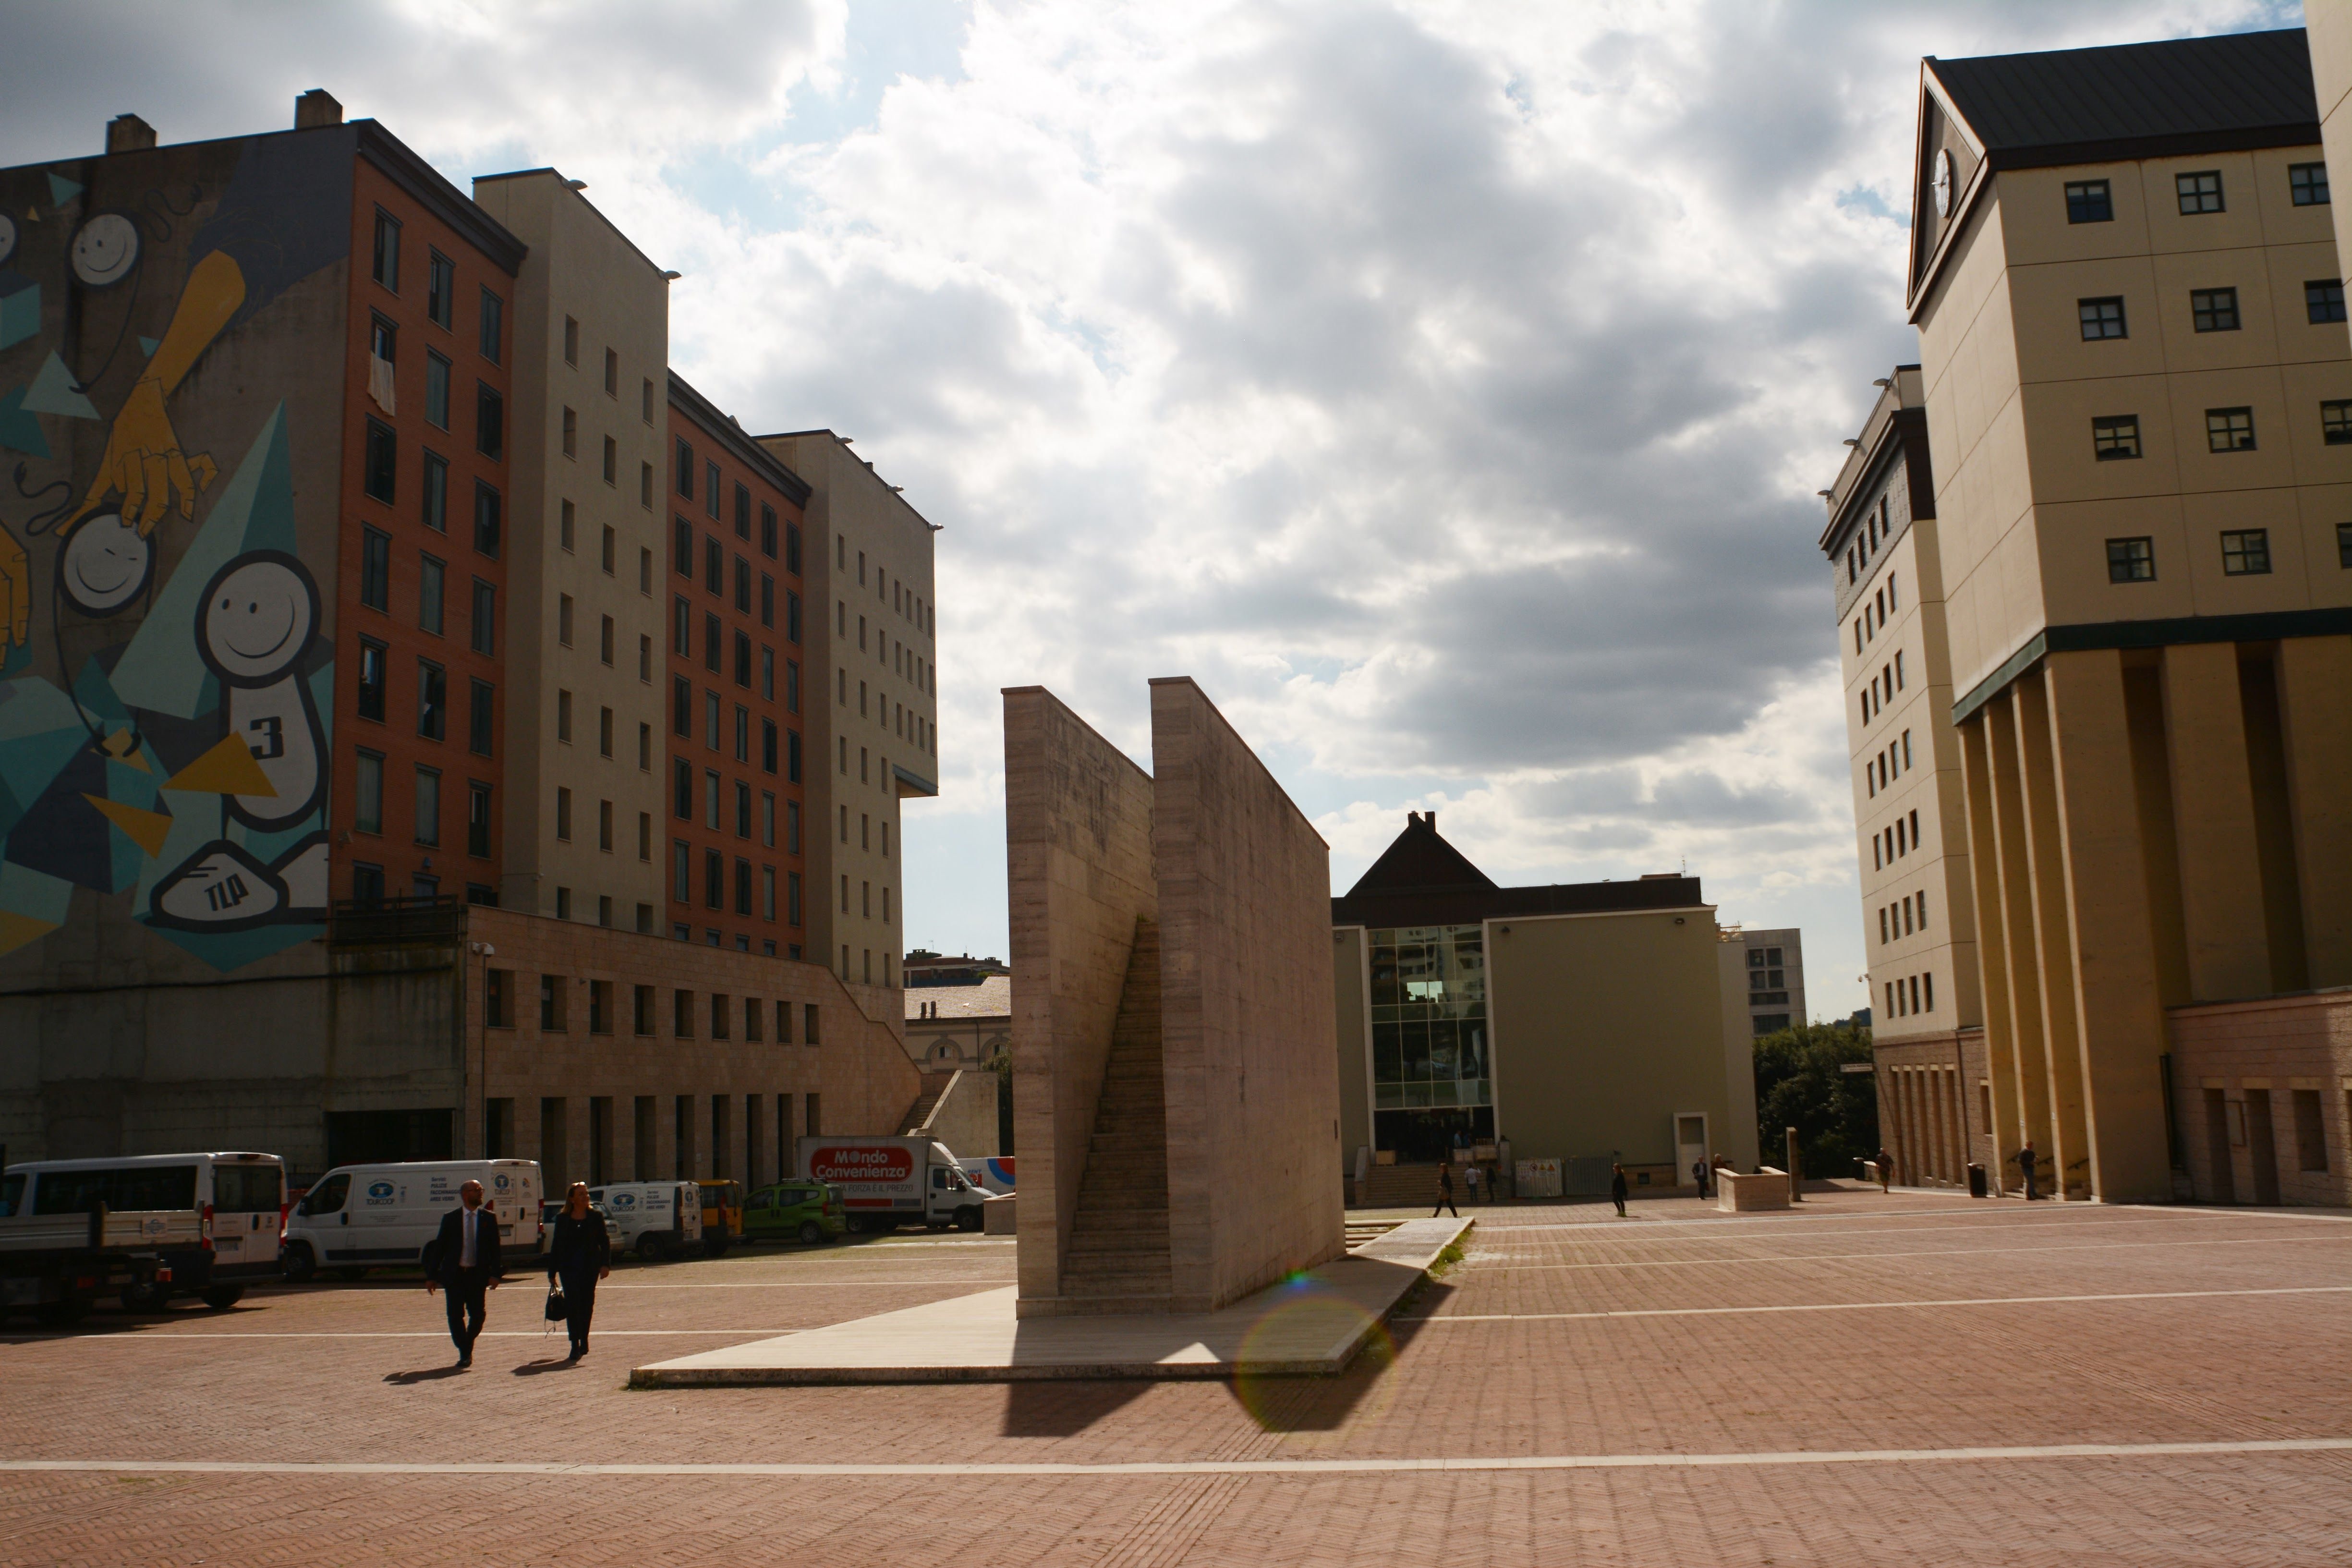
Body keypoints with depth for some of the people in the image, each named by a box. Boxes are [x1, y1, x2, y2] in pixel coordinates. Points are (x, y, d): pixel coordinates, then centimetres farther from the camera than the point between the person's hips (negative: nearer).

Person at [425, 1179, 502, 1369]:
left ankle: (467, 1348, 26)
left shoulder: (489, 1218, 5)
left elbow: (495, 1248, 3)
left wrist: (494, 1274, -7)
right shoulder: (450, 1218, 3)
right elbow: (439, 1248, 5)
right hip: (455, 1275, 0)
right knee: (456, 1315, -3)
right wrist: (432, 1276, 1)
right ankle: (465, 1354, 12)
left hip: (477, 1275, 0)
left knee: (477, 1315, -1)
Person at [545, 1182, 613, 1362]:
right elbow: (556, 1246, 7)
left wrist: (605, 1264, -8)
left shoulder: (595, 1217, 5)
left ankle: (583, 1342, 23)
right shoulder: (562, 1219, 5)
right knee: (573, 1305, -8)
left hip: (590, 1267, 1)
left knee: (587, 1305, 7)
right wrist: (552, 1273, 5)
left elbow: (605, 1242, 4)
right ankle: (576, 1347, -9)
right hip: (569, 1267, -1)